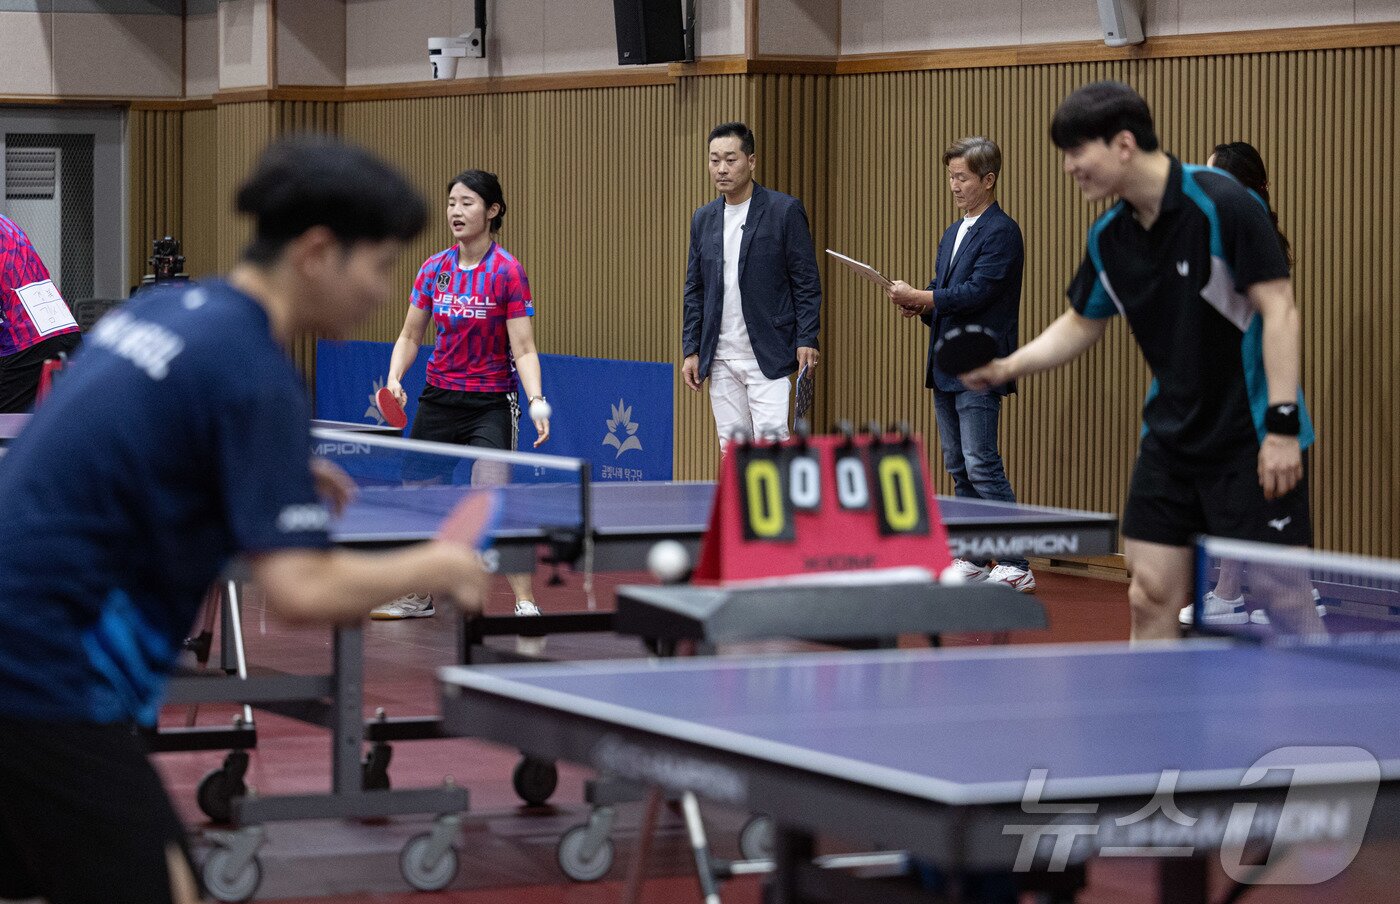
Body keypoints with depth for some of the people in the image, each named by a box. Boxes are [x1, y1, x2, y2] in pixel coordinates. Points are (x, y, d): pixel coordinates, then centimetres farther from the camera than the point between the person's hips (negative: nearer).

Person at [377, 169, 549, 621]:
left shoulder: (507, 271, -11)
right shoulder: (434, 269, 2)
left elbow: (523, 350, -14)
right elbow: (410, 336, 11)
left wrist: (537, 401, -29)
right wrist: (394, 379, -7)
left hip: (490, 405, -5)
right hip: (438, 399, 5)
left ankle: (526, 603, -12)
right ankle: (420, 597, 28)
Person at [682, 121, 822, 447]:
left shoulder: (784, 211, -3)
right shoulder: (703, 219, 12)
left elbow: (807, 283, -4)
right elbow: (694, 291, 15)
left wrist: (806, 341, -11)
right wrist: (691, 350, 8)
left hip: (768, 358, -5)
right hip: (721, 359, 5)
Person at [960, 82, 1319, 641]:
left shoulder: (1221, 205, -16)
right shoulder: (1108, 238, 5)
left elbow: (1279, 310, -17)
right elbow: (1081, 324, 20)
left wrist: (1282, 424, -22)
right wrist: (1007, 366, 3)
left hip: (1252, 442, -7)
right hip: (1170, 441, 7)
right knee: (1151, 596, 5)